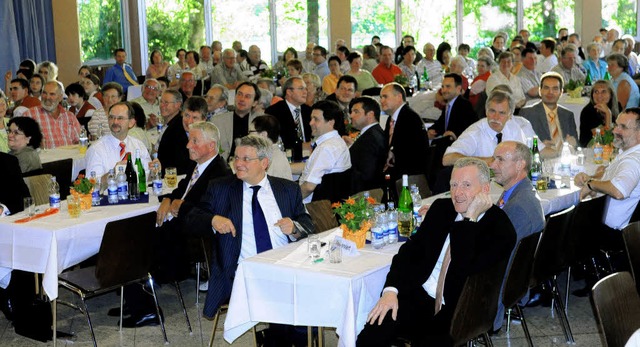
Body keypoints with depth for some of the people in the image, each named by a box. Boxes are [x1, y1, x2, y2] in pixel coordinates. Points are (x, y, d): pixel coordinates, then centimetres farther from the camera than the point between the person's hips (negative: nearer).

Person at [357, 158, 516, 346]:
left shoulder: (501, 229, -10)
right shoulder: (441, 208, 9)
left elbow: (464, 270, -21)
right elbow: (411, 250, 9)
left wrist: (470, 219, -19)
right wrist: (391, 290, -6)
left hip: (457, 314, -3)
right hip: (418, 296, 4)